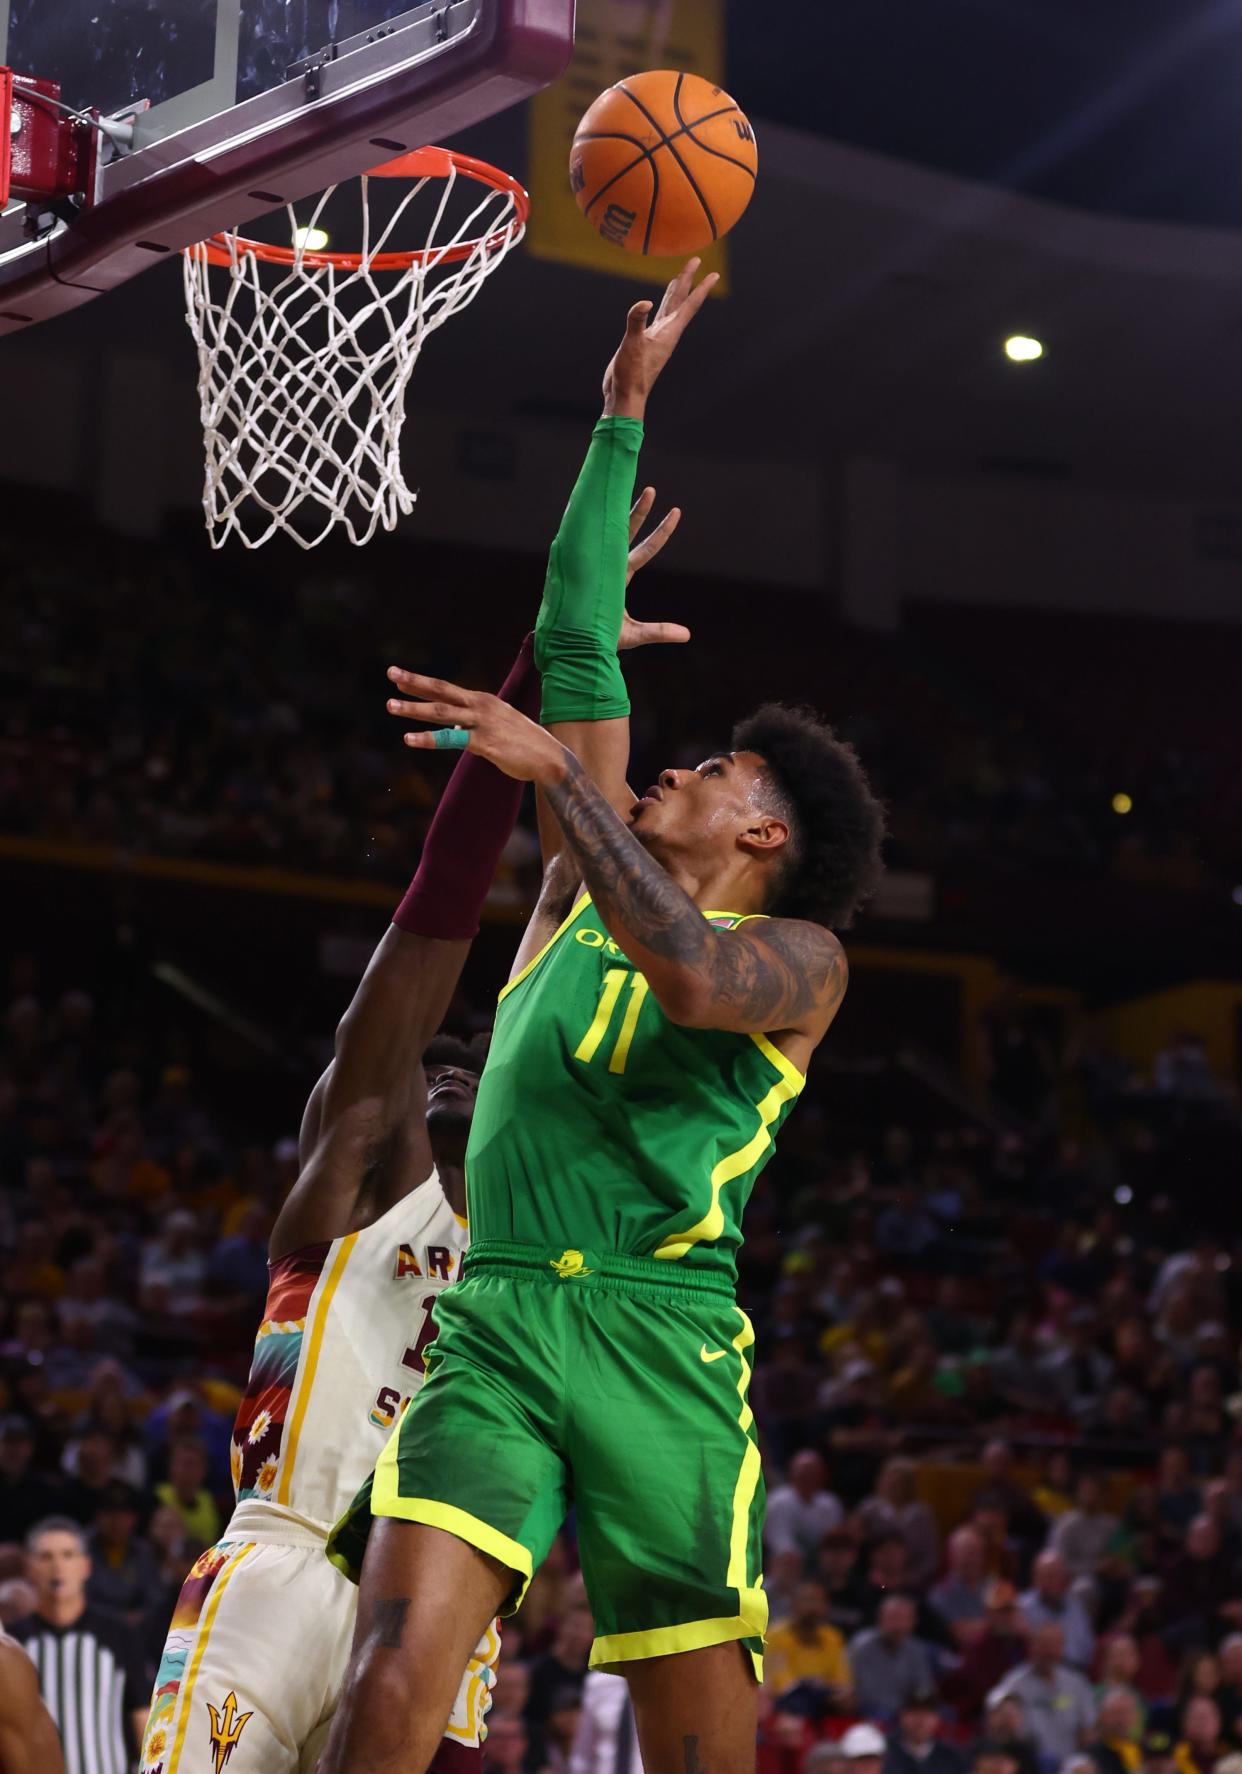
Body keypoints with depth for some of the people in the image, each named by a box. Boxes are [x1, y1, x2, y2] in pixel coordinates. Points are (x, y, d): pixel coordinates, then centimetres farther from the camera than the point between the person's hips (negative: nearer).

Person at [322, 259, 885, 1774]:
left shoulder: (800, 955, 8)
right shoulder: (581, 893, 24)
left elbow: (693, 977, -16)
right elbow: (579, 652, 24)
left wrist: (554, 768, -16)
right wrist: (624, 413, 26)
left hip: (656, 1336, -3)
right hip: (492, 1327, 4)